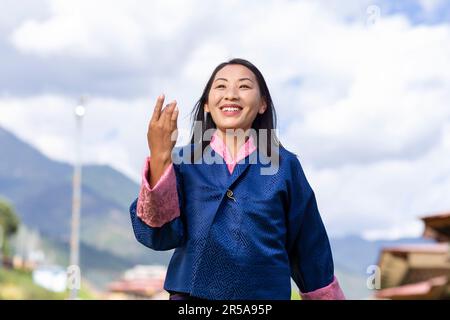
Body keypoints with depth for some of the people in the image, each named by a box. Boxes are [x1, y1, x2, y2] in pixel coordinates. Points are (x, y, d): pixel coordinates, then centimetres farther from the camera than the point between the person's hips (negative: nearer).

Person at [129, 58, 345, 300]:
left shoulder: (285, 165, 0)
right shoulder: (182, 161, 2)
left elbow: (309, 247, 7)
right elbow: (159, 235, -10)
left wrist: (325, 296, 12)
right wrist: (159, 158, -18)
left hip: (265, 293, 0)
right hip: (192, 292, 0)